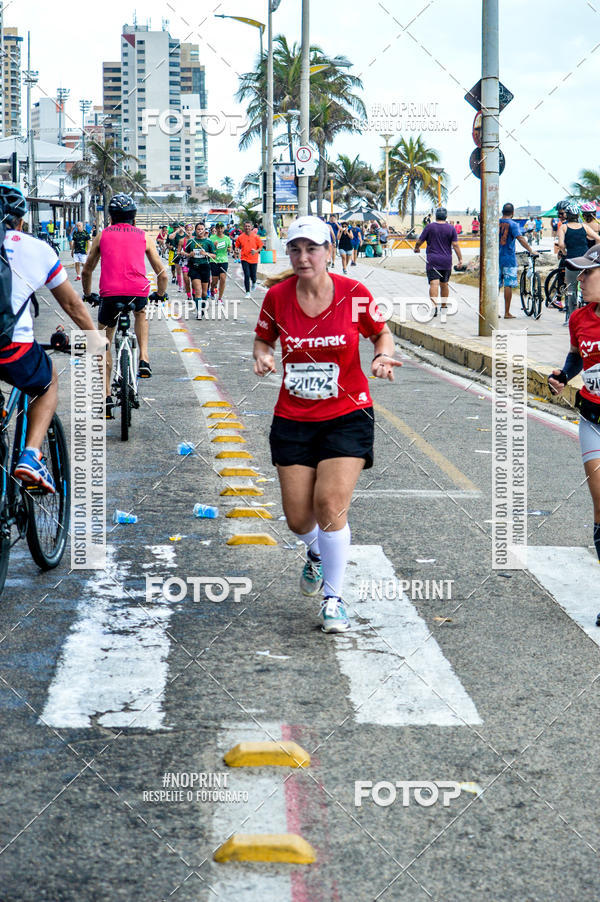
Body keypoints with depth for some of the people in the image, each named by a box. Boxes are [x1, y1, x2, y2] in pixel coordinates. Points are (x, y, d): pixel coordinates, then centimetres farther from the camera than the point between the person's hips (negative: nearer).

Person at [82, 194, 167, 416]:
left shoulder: (102, 236, 17)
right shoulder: (144, 237, 17)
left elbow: (87, 271, 26)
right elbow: (162, 274, 19)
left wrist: (87, 294, 43)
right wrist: (161, 294, 38)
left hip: (110, 293, -1)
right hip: (138, 291, 1)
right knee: (141, 313, 38)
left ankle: (106, 396, 9)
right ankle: (144, 360, 20)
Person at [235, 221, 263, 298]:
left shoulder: (255, 237, -1)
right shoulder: (240, 237, 0)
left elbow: (260, 246, 5)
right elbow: (237, 246, 11)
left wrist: (256, 251, -13)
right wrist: (237, 252, -9)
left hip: (254, 259, 0)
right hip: (244, 259, 0)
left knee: (253, 275, 4)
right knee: (247, 275, -9)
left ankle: (254, 283, 42)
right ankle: (248, 293, -1)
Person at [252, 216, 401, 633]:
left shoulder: (354, 294, -9)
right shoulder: (277, 296, -4)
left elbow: (383, 333, 7)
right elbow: (263, 338, 12)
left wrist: (384, 356, -14)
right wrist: (263, 356, -10)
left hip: (347, 415, -2)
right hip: (293, 418, 3)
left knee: (330, 505, -16)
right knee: (298, 518, 3)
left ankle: (333, 599, 2)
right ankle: (317, 554, 42)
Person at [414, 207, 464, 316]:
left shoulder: (429, 227, -4)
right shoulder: (451, 228, 0)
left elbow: (419, 241, 2)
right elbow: (455, 245, -5)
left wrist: (416, 248, 22)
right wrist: (460, 259, -1)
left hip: (432, 260, -3)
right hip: (446, 260, 3)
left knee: (434, 283, -11)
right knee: (444, 284, 16)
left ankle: (434, 307, -26)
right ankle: (444, 306, 26)